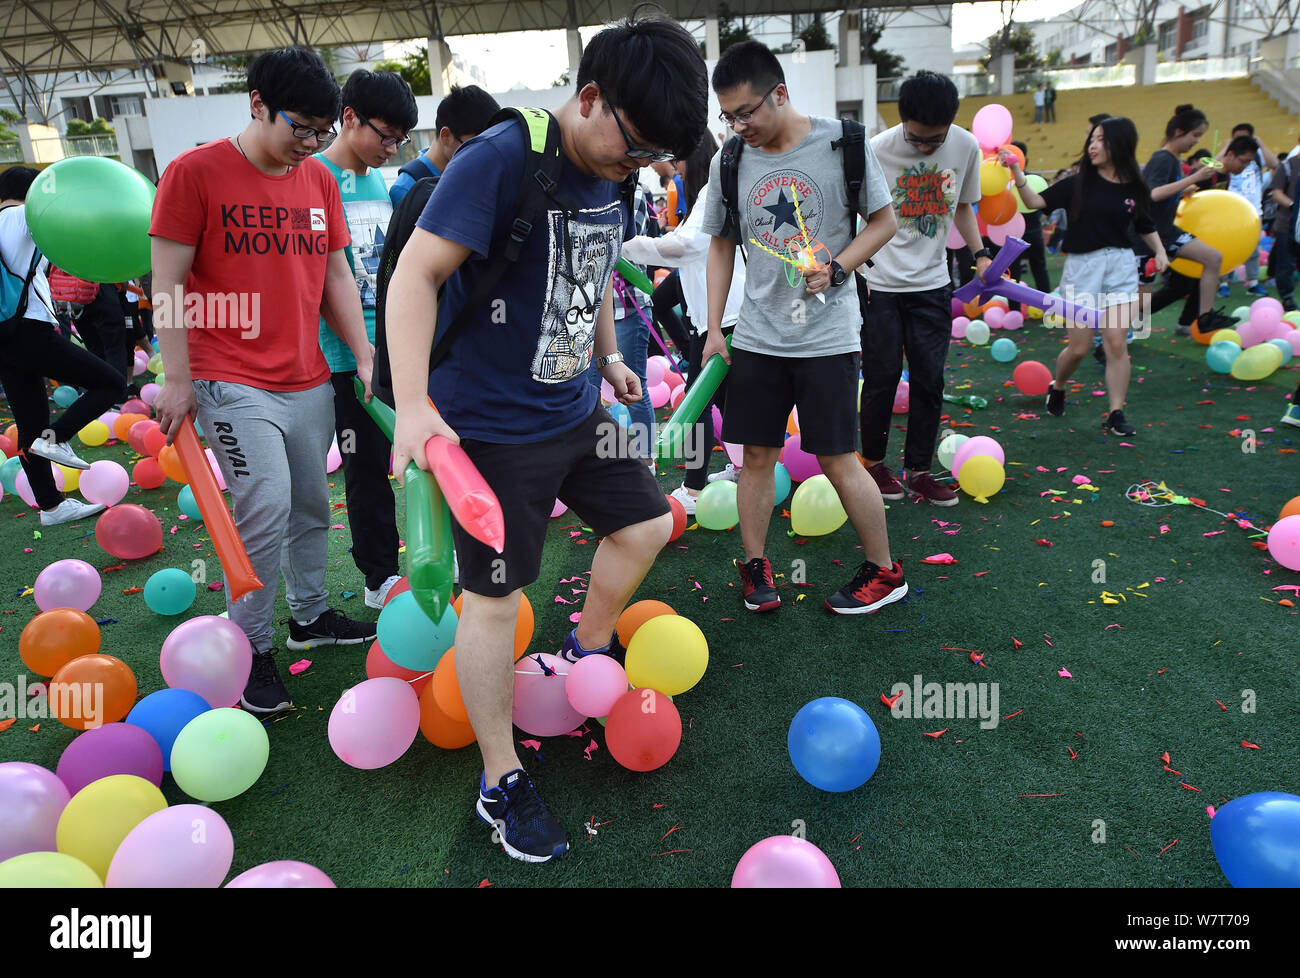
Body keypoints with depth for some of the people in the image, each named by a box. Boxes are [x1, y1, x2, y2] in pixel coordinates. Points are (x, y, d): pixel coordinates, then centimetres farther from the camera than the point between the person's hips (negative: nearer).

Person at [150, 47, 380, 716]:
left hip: (309, 381, 6)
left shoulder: (319, 180, 10)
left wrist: (364, 356, 8)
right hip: (234, 384, -6)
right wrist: (177, 380, -10)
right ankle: (252, 650, 4)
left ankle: (310, 615, 31)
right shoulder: (194, 172, -6)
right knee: (266, 509, -13)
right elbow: (168, 284, -7)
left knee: (312, 504, 12)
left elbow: (336, 274, 15)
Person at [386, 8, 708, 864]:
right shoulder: (500, 160, -20)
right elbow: (417, 274, -24)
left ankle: (586, 655, 42)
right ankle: (501, 783, 19)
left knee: (646, 523, 17)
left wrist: (609, 353, 22)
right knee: (496, 598, 1)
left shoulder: (612, 175, 5)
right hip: (489, 429, -8)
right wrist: (413, 402, -31)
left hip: (574, 410, 8)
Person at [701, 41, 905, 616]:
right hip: (756, 337, 3)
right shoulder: (728, 163, 2)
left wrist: (837, 269, -15)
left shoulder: (843, 143, -6)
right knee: (756, 455, 7)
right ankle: (754, 565, 25)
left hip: (828, 336, -3)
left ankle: (884, 572, 19)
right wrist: (714, 328, 7)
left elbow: (884, 221, 2)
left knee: (838, 461, 1)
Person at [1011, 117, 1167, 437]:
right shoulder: (1078, 183, 0)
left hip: (1120, 266, 1)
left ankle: (1116, 414, 1)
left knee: (1116, 343, -6)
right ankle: (1057, 388, 31)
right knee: (1079, 347, 1)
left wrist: (1160, 251, 2)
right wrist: (1016, 172, -20)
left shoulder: (1134, 188, 5)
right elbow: (1035, 201, -8)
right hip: (1081, 265, -1)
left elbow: (1146, 227, 18)